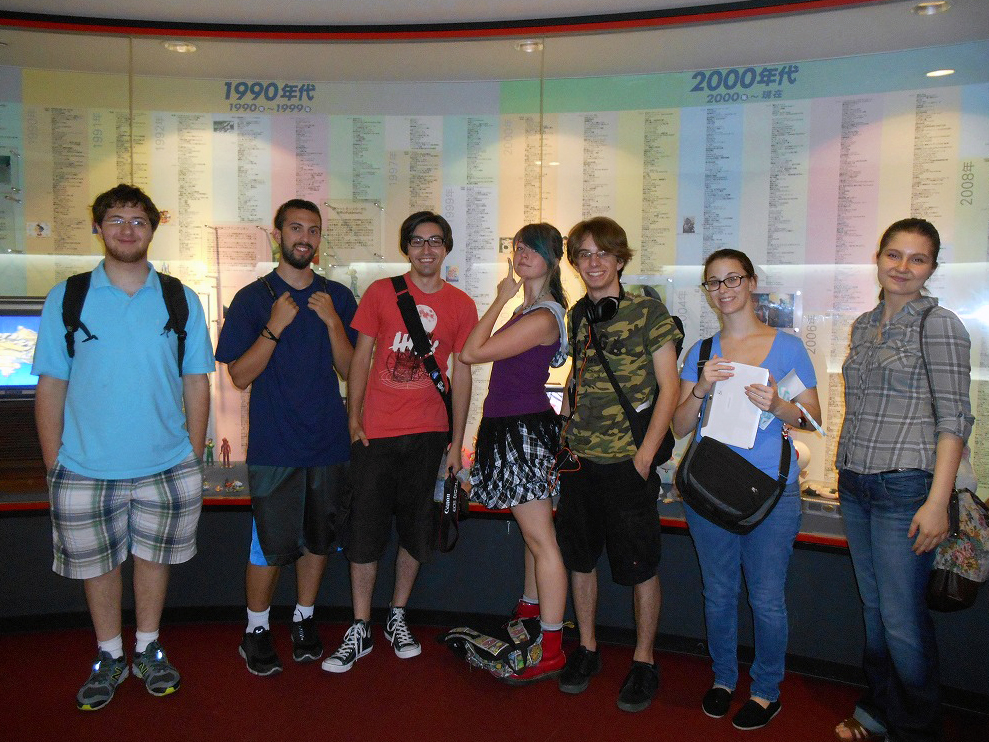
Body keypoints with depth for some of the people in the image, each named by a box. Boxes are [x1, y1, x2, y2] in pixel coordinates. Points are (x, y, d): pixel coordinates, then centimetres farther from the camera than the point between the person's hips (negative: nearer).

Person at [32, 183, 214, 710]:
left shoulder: (181, 300, 2)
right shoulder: (66, 299, 1)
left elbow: (196, 383, 4)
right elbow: (51, 386, 2)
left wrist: (194, 455, 1)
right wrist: (53, 464, -3)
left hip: (168, 466, 0)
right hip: (86, 469, 0)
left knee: (154, 555, 14)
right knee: (97, 563, 12)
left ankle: (148, 649, 34)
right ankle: (109, 657, 33)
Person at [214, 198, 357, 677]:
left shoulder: (338, 297, 7)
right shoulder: (252, 298, -1)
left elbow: (349, 370, 2)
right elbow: (240, 376, -6)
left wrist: (333, 322, -13)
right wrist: (275, 327, -18)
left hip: (328, 442, 3)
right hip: (274, 445, -3)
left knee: (319, 539, 12)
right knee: (272, 544, 1)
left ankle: (304, 621, 31)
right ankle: (256, 631, 22)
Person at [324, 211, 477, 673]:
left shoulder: (461, 305, 3)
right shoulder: (380, 292, 1)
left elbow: (460, 374, 5)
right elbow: (360, 358, 4)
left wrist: (456, 441, 3)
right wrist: (353, 419, -3)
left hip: (429, 434, 1)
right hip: (376, 431, -1)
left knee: (416, 531, 11)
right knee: (365, 530, 3)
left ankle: (397, 618, 30)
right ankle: (360, 631, 18)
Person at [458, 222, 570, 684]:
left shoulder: (541, 317, -18)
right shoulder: (529, 309, 13)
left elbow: (471, 353, -17)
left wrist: (500, 301, -11)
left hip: (524, 430, -10)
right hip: (513, 426, 10)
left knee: (541, 540, -4)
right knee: (533, 535, 21)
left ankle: (551, 652, 4)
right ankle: (529, 616, 37)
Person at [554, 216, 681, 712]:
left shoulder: (647, 312, -7)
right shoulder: (578, 315, 9)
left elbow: (668, 389, -8)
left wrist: (645, 454, -14)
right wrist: (562, 428, 9)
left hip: (627, 462, -5)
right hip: (578, 459, 6)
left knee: (639, 565, 5)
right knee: (580, 556, 15)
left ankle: (644, 662, 23)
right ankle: (587, 649, 33)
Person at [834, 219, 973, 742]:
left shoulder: (938, 325, -8)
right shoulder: (864, 325, 12)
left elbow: (954, 418, -12)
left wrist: (937, 501, -17)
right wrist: (845, 472, 16)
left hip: (905, 487, -6)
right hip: (855, 485, 7)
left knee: (901, 616, 0)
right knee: (872, 605, 17)